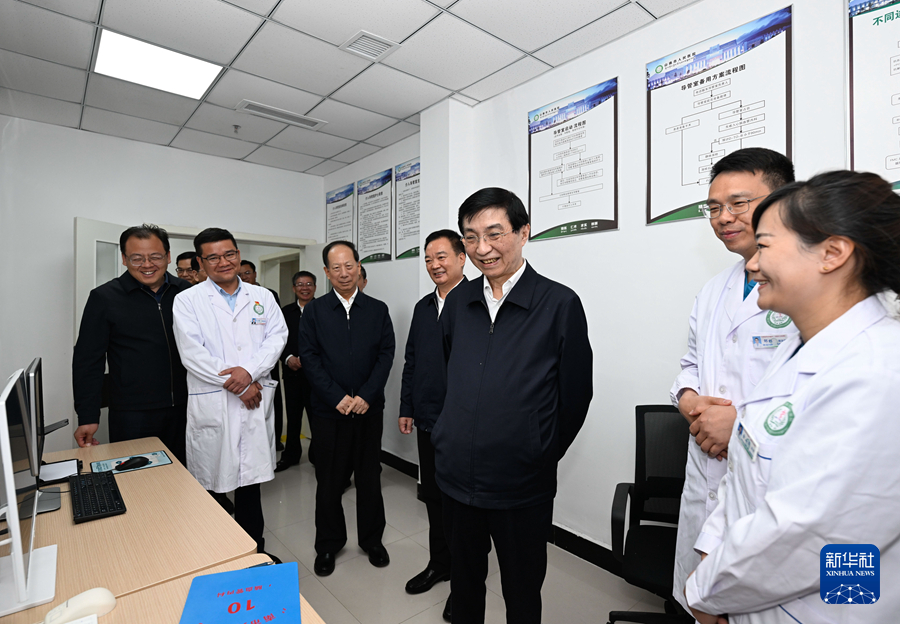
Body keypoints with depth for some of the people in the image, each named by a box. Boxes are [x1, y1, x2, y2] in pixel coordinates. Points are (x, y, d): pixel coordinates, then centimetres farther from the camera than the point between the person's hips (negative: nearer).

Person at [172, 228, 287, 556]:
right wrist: (237, 385, -11)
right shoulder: (187, 300, 1)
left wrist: (249, 371, -16)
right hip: (211, 404, -2)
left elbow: (277, 337, 0)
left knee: (252, 478, 13)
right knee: (210, 482, 7)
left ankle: (254, 549, 30)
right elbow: (192, 353, -8)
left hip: (255, 402, 3)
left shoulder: (262, 297, 10)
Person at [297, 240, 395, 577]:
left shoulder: (378, 309, 4)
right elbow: (309, 357, -4)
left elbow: (386, 355, -2)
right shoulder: (314, 310, 2)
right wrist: (338, 398, -13)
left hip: (369, 409, 1)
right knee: (329, 480, 12)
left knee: (370, 477, 13)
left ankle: (372, 539, 34)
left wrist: (365, 396, -12)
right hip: (329, 410, 0)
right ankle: (328, 544, 34)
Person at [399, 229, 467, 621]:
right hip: (428, 420, 7)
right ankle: (439, 564, 41)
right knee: (433, 496, 20)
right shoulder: (422, 307, 11)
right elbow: (411, 361, 14)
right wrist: (406, 408, 12)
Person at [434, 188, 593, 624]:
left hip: (522, 489, -3)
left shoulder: (560, 304, -13)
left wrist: (542, 456, 1)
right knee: (464, 585, 24)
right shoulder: (458, 301, 0)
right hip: (455, 478, 4)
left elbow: (575, 394, -6)